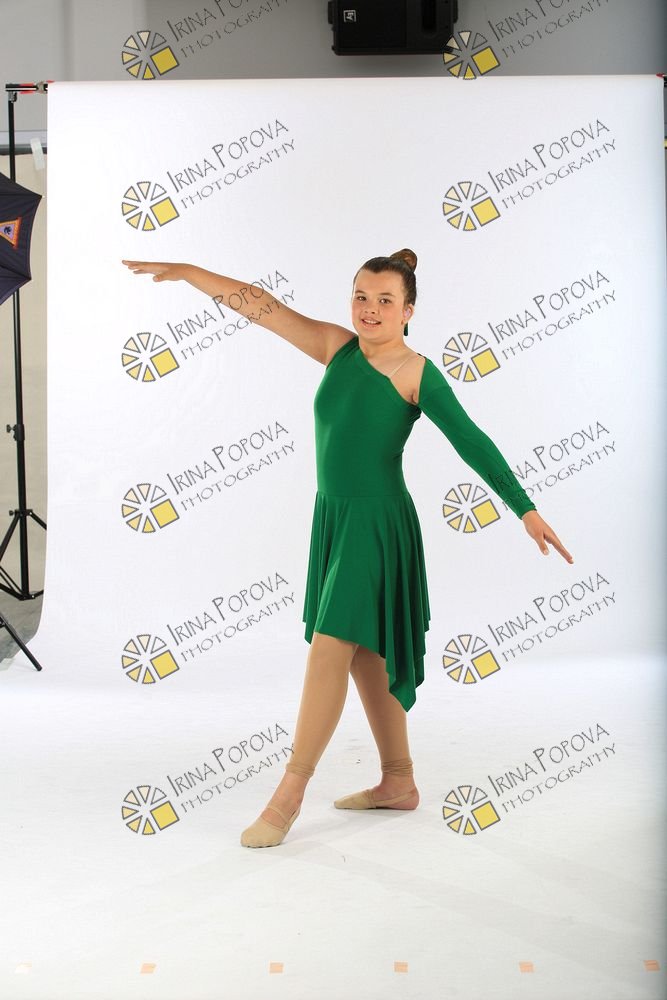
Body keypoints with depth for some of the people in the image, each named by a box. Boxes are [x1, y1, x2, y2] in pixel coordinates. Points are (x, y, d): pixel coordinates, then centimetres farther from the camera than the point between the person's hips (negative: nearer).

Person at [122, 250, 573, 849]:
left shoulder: (416, 373, -11)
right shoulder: (338, 347, 4)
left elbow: (472, 443, -14)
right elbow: (262, 306, 5)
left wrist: (526, 511, -18)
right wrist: (188, 272, 4)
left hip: (378, 524, -7)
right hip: (333, 516, 7)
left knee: (331, 647, -8)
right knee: (364, 654, 13)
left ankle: (290, 793, 4)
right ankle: (399, 783, 27)